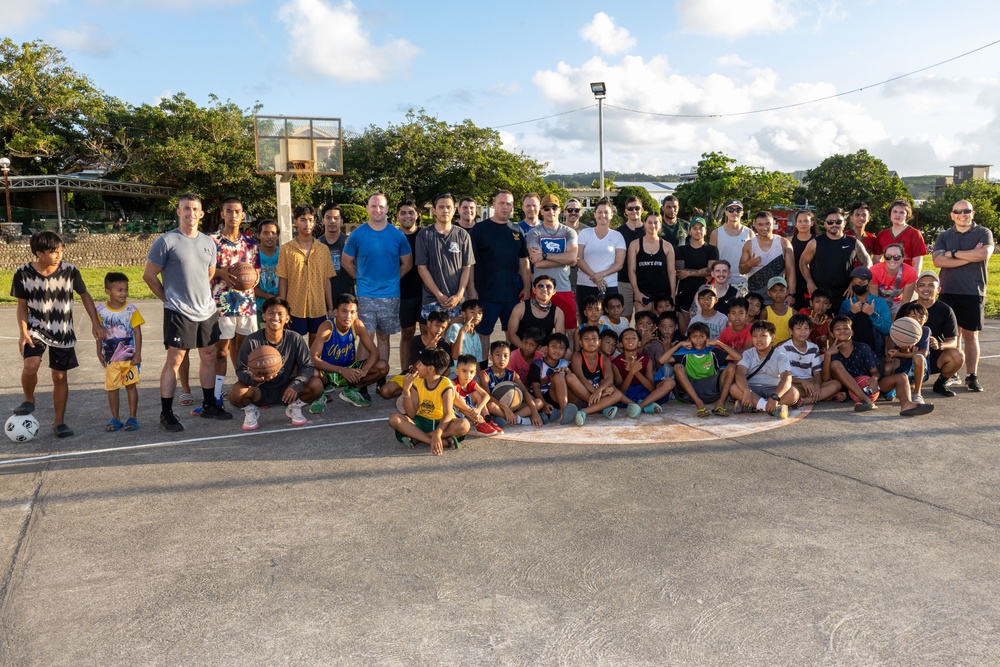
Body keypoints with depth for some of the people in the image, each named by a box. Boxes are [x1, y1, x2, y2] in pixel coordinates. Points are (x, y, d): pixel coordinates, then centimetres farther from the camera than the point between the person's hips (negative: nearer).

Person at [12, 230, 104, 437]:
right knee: (30, 365, -23)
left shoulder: (70, 270, -11)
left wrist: (96, 324, -2)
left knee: (60, 377, 5)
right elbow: (22, 305, -1)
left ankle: (59, 422, 18)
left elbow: (85, 296, 2)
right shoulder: (23, 273, -10)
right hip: (36, 329, 0)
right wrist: (23, 332, -12)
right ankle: (29, 400, 7)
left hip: (63, 333, 1)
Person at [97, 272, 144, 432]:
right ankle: (115, 419, 18)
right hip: (111, 357, 2)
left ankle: (132, 418, 11)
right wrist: (99, 352, 7)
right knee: (112, 387, 7)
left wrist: (138, 353, -9)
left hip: (130, 356, -2)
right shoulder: (101, 310, -2)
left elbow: (137, 332, -4)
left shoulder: (131, 309, -6)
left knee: (131, 385, 2)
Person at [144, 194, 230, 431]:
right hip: (179, 313, -6)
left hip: (208, 311, 6)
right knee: (174, 360, -4)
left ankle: (209, 405, 24)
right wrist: (168, 298, 0)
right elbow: (149, 275, -2)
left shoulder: (208, 242, 11)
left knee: (209, 357, 11)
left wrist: (204, 297, 13)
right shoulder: (166, 241, -7)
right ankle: (166, 414, 2)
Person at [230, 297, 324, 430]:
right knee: (235, 392, -32)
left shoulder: (295, 339, -10)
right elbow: (241, 370, -13)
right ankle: (251, 411, 5)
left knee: (316, 385, -24)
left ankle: (294, 408, 8)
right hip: (260, 391, -1)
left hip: (286, 390, 1)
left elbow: (308, 366, -11)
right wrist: (253, 378, -38)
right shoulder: (252, 341, -13)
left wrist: (296, 385, -31)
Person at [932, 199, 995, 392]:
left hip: (973, 292, -1)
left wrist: (953, 253, -9)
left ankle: (972, 376, 5)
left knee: (971, 335, 1)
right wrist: (970, 256, -12)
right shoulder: (944, 236, 9)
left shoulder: (983, 233, 4)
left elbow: (984, 254, -16)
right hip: (948, 292, 2)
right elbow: (938, 261, -7)